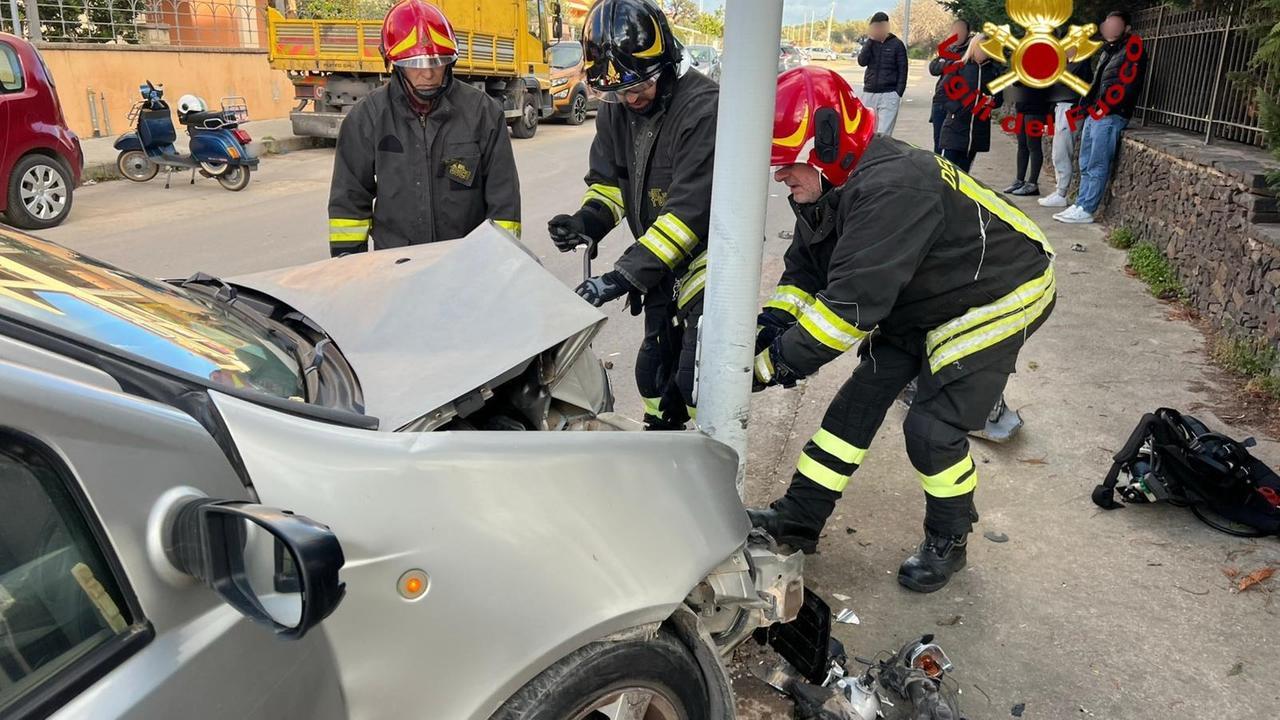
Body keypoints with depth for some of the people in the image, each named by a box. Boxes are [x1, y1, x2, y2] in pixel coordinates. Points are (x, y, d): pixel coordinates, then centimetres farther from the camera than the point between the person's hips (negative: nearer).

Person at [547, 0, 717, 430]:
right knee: (654, 368, 18)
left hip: (706, 257, -7)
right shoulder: (614, 109, 0)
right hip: (659, 262, 7)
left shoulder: (703, 109, -25)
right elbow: (608, 181, 8)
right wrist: (587, 222, -16)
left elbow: (690, 210, -30)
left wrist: (625, 275, -34)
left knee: (696, 378, -9)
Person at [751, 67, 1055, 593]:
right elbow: (806, 269, 0)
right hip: (918, 303, 9)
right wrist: (770, 323, -18)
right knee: (859, 400, 4)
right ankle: (798, 519, 13)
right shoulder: (830, 188, -8)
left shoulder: (891, 188, -38)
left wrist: (777, 363, -33)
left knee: (933, 427, -12)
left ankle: (947, 541, 16)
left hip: (996, 297, -8)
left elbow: (854, 302, -40)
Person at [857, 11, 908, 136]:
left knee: (883, 134, -11)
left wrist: (899, 93, -9)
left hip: (889, 94, -4)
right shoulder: (870, 43, 11)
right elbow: (862, 61, -5)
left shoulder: (896, 44, 0)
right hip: (869, 93, 4)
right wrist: (870, 40, -9)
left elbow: (902, 71, -1)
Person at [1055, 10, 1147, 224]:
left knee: (1097, 167, -8)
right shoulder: (1107, 50, 19)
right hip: (1093, 114, 9)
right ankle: (1081, 205, 15)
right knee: (1085, 164, 10)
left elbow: (1128, 87, -17)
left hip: (1109, 117, -9)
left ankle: (1086, 210, -8)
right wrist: (1087, 103, 12)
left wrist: (1105, 107, -18)